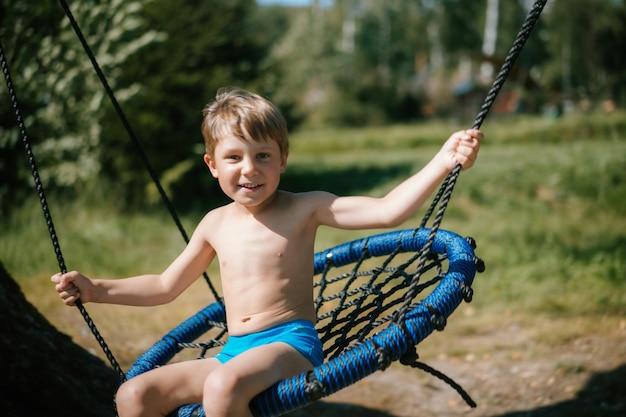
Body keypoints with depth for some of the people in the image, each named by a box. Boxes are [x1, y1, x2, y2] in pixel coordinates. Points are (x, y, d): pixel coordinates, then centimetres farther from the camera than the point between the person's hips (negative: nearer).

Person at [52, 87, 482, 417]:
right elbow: (165, 286, 23)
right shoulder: (216, 225, 12)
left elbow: (387, 211, -12)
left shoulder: (304, 210, -2)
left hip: (291, 343, -6)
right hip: (234, 350, 6)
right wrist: (96, 289, 15)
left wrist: (444, 160, -24)